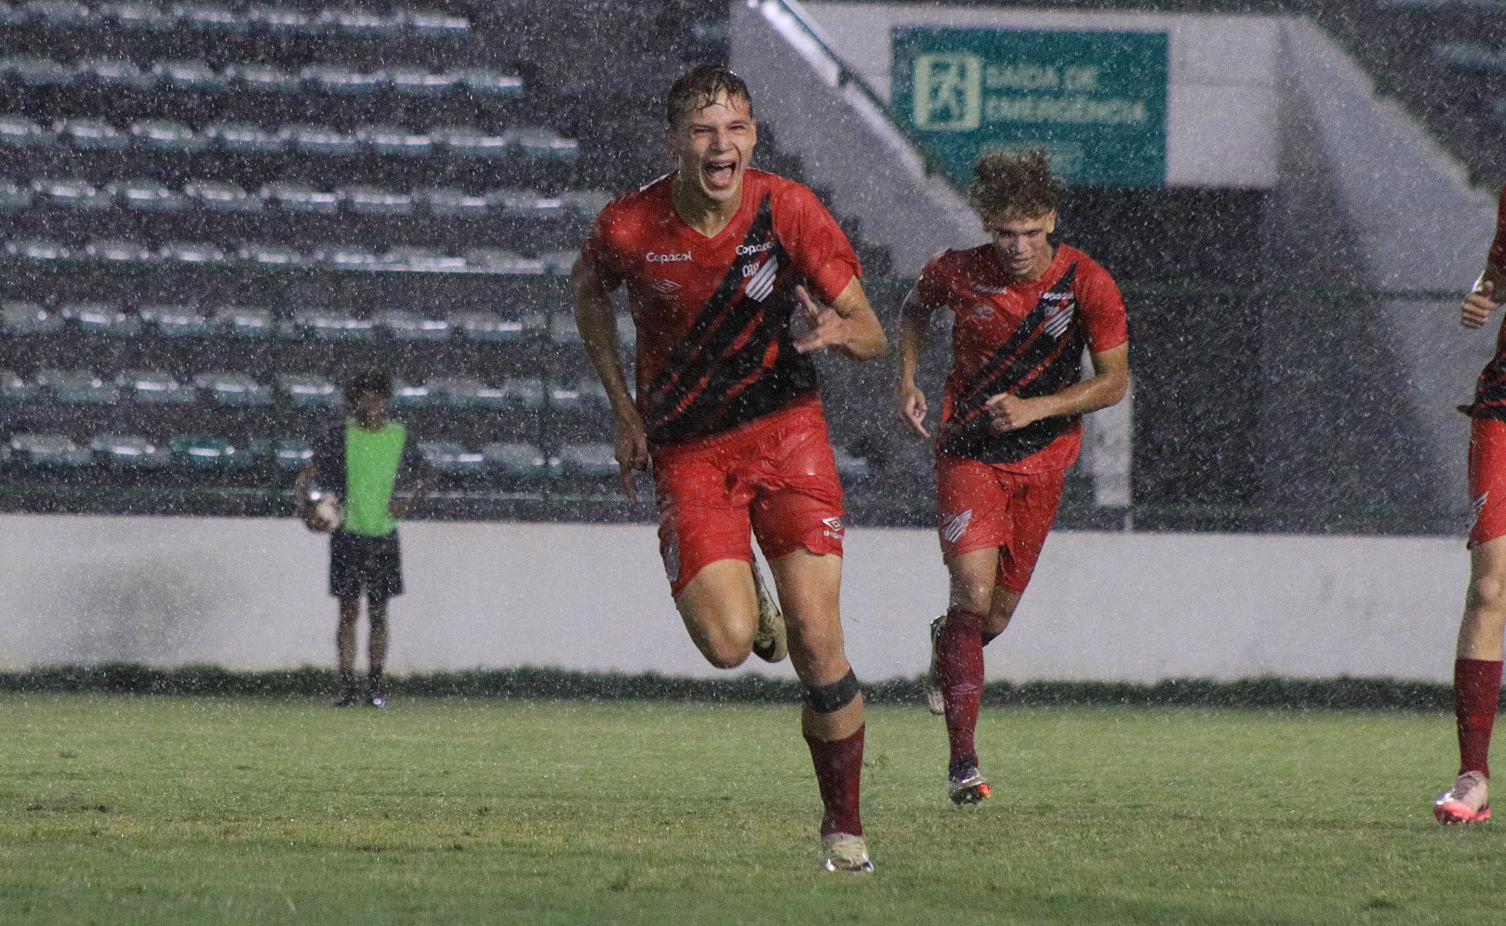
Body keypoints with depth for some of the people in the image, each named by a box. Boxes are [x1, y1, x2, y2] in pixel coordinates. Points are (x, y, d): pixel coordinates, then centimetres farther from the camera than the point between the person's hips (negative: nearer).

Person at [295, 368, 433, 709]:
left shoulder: (399, 437, 6)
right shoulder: (339, 436, -1)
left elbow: (426, 475, 20)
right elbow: (309, 475, -2)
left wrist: (410, 504, 4)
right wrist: (306, 503, -22)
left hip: (384, 536, 2)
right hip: (348, 535, -2)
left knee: (378, 613, 5)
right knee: (349, 612, -2)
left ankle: (376, 685, 9)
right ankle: (348, 685, 0)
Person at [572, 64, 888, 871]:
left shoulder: (787, 211, -13)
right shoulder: (628, 228, -13)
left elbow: (871, 335, -6)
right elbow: (589, 291, 12)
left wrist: (838, 330, -31)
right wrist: (625, 410, 6)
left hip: (787, 431, 0)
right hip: (688, 449, 0)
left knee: (816, 641, -11)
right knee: (727, 645, -16)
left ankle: (845, 826, 6)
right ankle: (737, 591, 22)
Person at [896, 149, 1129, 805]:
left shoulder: (1088, 285, -14)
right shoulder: (956, 273, -12)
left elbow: (1115, 380, -9)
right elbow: (915, 309, 12)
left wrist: (1036, 408, -22)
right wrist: (907, 383, -2)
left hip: (1041, 459, 2)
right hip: (968, 451, -2)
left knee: (995, 616, 11)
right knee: (974, 591, -20)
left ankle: (946, 642, 51)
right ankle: (962, 762, -20)